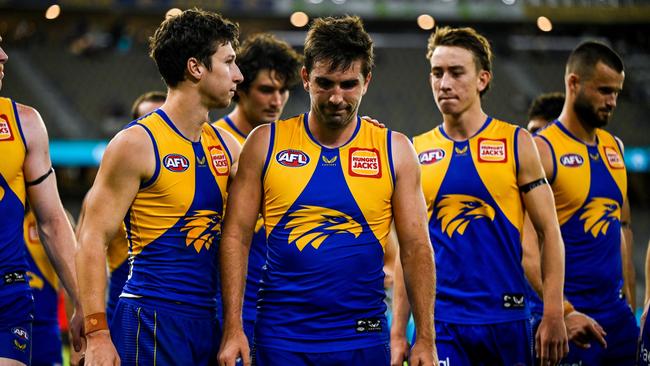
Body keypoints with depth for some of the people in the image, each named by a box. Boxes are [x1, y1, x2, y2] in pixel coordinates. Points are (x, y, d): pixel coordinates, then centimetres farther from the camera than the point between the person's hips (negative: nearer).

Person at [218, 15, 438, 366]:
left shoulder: (394, 150, 3)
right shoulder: (265, 143, 2)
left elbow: (416, 248, 3)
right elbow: (236, 236, 1)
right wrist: (232, 329, -7)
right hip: (281, 337, -1)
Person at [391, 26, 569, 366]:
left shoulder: (517, 144, 2)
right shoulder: (416, 153, 6)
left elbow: (549, 232, 0)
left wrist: (553, 317, -8)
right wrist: (398, 333, 3)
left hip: (507, 320, 0)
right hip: (440, 322, 0)